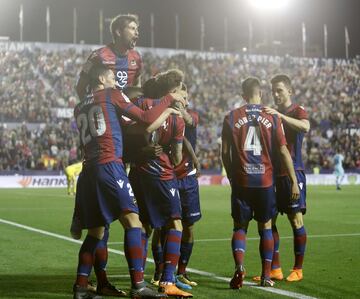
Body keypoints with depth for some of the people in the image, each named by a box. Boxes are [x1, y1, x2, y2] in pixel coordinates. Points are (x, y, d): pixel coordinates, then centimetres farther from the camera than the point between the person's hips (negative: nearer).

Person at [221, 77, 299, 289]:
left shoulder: (232, 118, 1)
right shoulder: (272, 117, 0)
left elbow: (225, 153, 3)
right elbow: (283, 151, -1)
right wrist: (294, 181, 4)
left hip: (241, 181, 0)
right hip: (265, 181, 0)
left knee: (240, 227, 10)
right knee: (266, 227, 12)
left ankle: (239, 266, -13)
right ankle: (266, 276, 14)